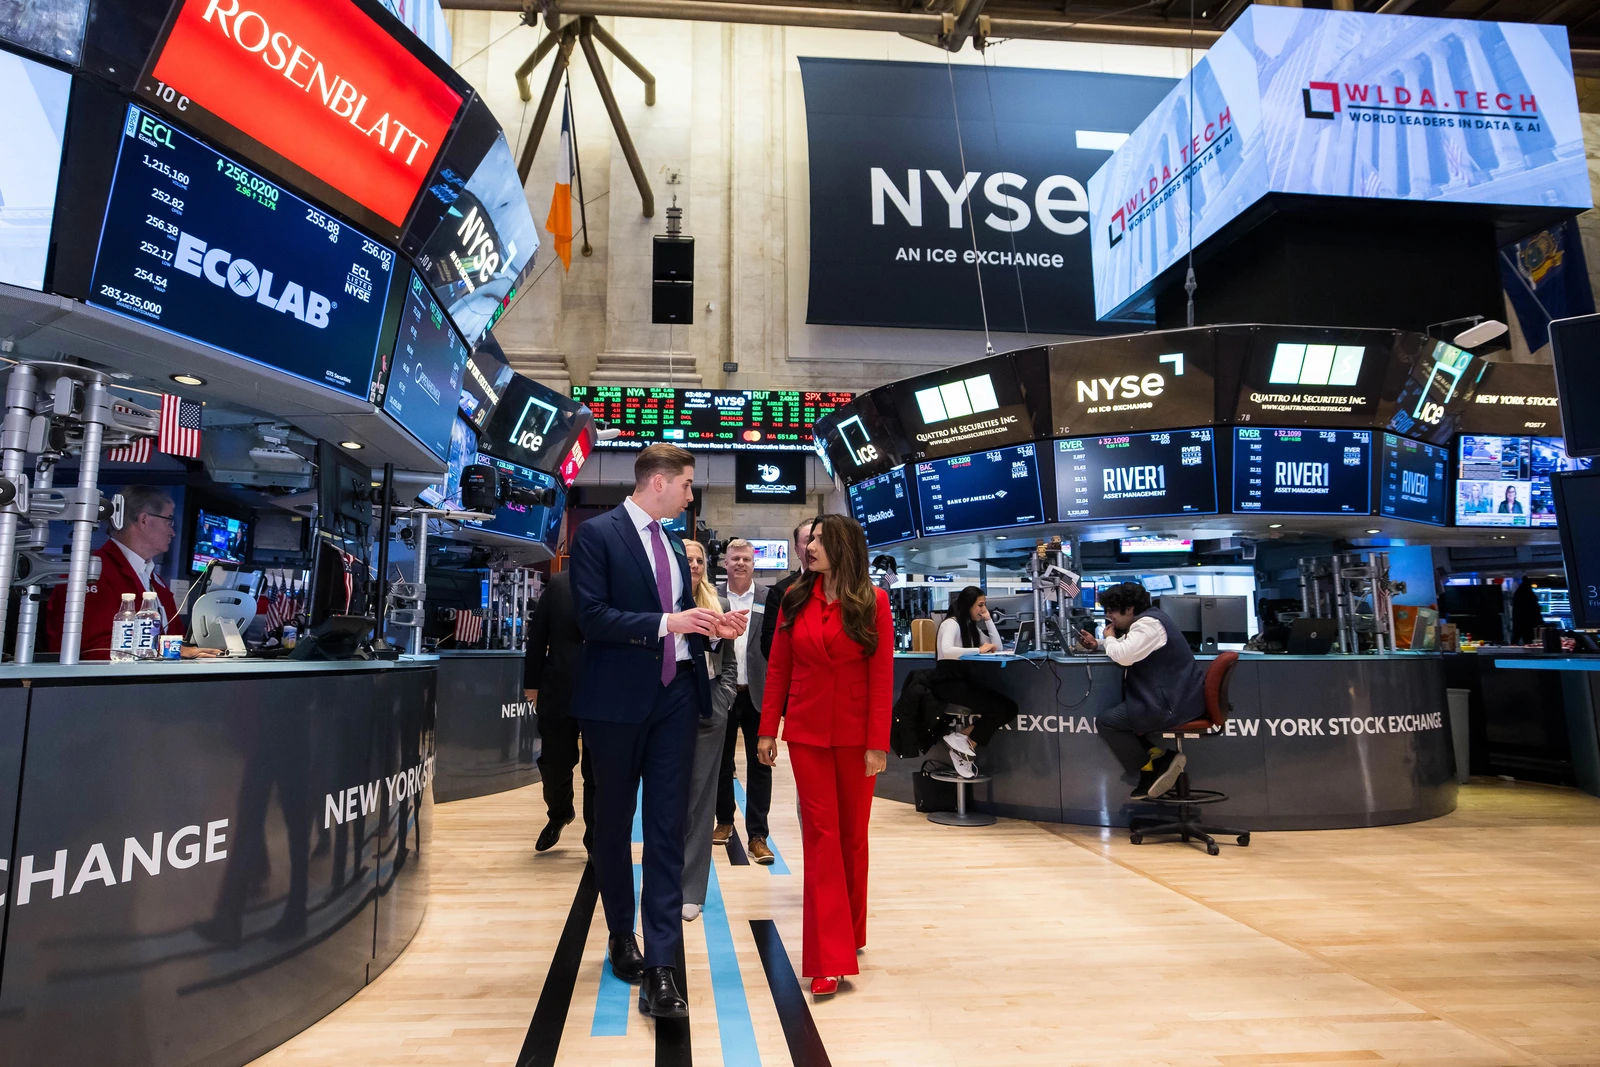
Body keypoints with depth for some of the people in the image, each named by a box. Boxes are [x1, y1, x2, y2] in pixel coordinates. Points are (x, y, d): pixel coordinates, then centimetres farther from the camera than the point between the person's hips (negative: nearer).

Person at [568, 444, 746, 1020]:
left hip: (675, 696, 5)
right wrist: (667, 621, -22)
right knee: (613, 823, 14)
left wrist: (710, 626, 1)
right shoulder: (597, 534, -8)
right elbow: (592, 616, -17)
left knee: (668, 826, 0)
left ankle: (660, 967, 4)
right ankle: (621, 933, 36)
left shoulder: (673, 544, 14)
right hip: (618, 699, -5)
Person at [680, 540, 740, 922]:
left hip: (709, 711, 2)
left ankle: (690, 889, 16)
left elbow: (729, 661, 11)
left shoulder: (719, 605, 8)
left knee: (700, 798, 7)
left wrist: (722, 700, 2)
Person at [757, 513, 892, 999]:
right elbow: (778, 668, 3)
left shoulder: (873, 602, -5)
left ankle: (850, 934, 33)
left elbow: (882, 676, -8)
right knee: (821, 836, 2)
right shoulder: (795, 599, 2)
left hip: (855, 735, -1)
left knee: (853, 835, 12)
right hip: (807, 733, 1)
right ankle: (830, 959, 8)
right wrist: (768, 730, 1)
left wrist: (878, 743, -11)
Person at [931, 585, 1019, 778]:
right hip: (948, 682, -9)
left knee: (1009, 707, -11)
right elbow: (946, 651, -27)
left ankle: (964, 740, -9)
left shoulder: (972, 626, 19)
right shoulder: (951, 624, -8)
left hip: (965, 680, 9)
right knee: (998, 708, -24)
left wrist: (988, 619, 9)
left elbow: (997, 647, 16)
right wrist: (979, 650, -25)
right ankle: (966, 742, -8)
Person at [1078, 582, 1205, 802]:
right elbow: (1125, 648, 28)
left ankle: (1150, 769, 1)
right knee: (1118, 716, 19)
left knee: (1106, 722, -10)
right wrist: (1098, 644, 9)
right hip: (1175, 697, 11)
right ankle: (1157, 759, 7)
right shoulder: (1146, 620, 16)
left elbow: (1123, 656, -27)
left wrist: (1109, 638, -6)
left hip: (1173, 704, -11)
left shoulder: (1148, 623, -17)